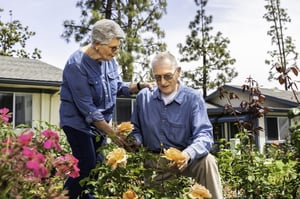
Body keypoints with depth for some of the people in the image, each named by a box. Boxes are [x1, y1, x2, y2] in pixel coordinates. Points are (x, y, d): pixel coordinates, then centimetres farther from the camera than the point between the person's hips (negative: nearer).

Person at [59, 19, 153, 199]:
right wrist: (112, 134, -24)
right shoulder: (77, 64, -25)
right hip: (78, 122, -7)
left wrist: (140, 86, -11)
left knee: (97, 165, 11)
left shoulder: (109, 59, -4)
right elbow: (87, 107, -26)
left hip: (99, 122, 7)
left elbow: (118, 86, 8)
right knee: (87, 166, -9)